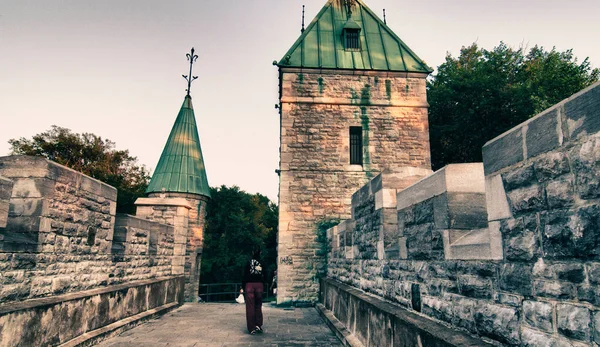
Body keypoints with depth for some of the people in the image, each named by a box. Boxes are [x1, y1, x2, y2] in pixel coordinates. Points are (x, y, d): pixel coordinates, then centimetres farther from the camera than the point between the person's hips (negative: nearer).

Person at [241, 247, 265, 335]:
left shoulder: (249, 263, -2)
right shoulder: (262, 263, 0)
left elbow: (245, 275, -2)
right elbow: (265, 276, 2)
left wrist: (243, 287, 5)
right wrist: (263, 287, 11)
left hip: (249, 285, -1)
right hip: (259, 285, 2)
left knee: (250, 307, 3)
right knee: (258, 306, 16)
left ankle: (252, 328, 4)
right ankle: (259, 325, 9)